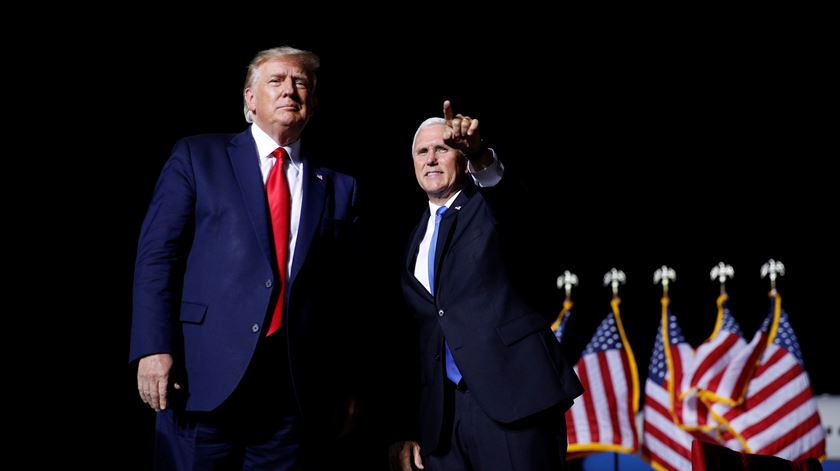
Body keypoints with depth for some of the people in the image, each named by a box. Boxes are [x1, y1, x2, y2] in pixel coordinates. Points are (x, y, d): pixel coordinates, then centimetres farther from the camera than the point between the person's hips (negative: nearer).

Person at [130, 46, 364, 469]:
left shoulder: (338, 188, 15)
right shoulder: (197, 156, 8)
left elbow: (345, 293, 12)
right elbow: (156, 256, 1)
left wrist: (346, 386, 9)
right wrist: (154, 348, -11)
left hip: (297, 388, 2)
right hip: (204, 376, -2)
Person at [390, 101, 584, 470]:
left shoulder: (491, 204, 6)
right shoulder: (416, 241, 18)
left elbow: (504, 185, -20)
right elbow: (415, 334, 15)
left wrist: (478, 154, -43)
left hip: (513, 393, -4)